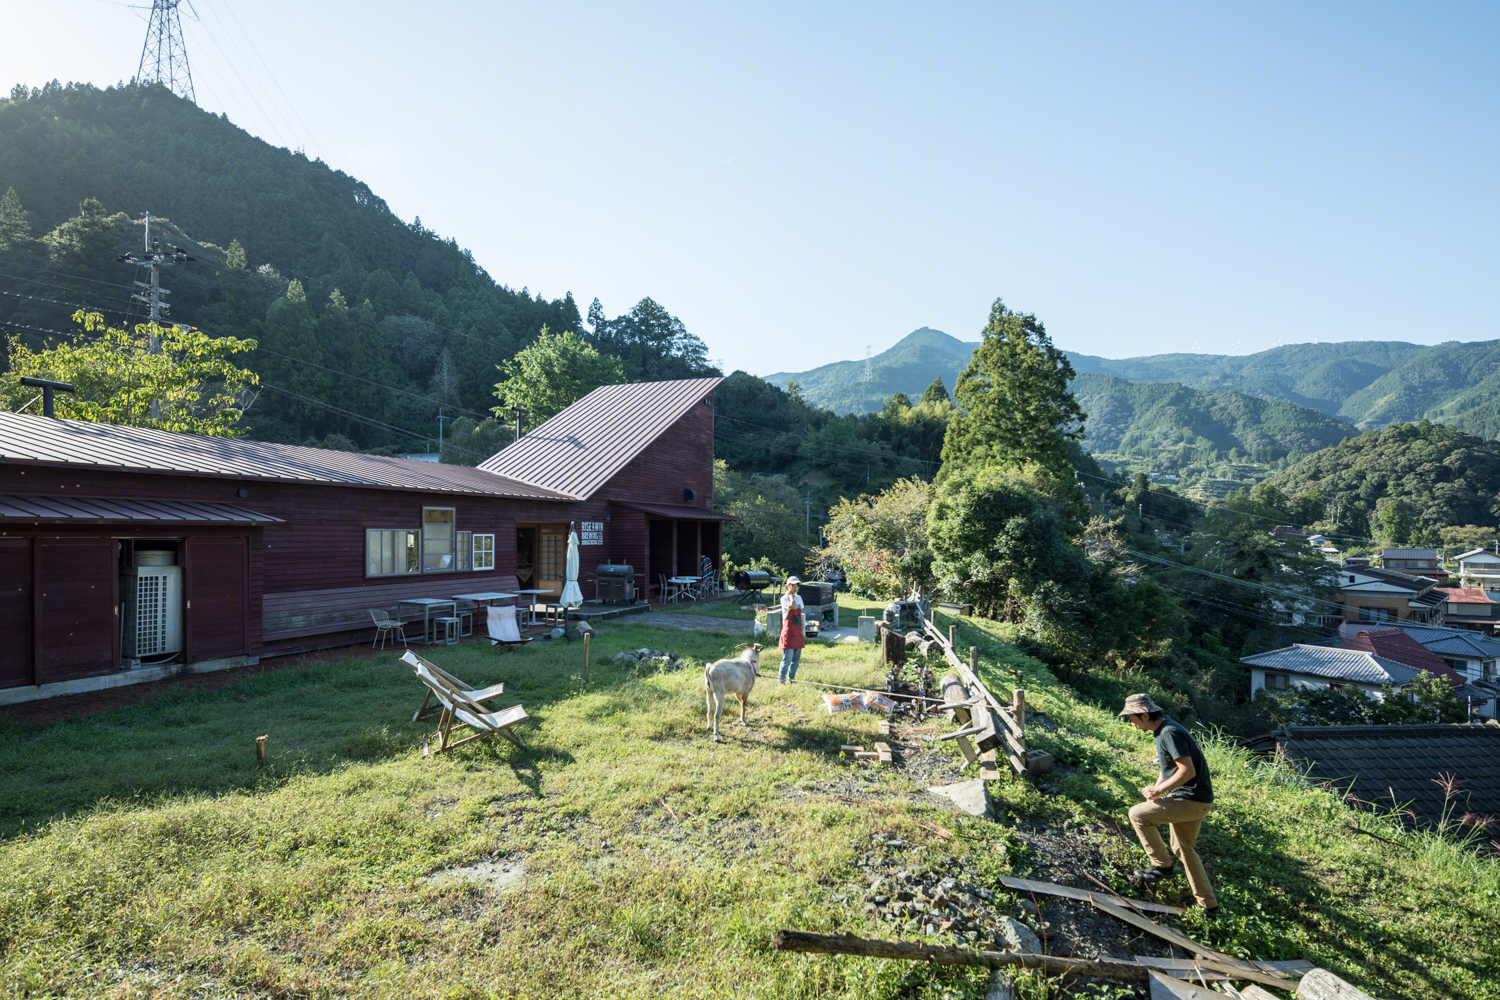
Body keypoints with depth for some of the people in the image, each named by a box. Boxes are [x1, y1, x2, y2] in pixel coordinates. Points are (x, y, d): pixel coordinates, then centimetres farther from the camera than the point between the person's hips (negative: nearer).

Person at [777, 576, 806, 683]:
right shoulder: (784, 598, -8)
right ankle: (781, 679, 0)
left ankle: (791, 679, 20)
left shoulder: (799, 598, 14)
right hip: (789, 633, -7)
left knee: (796, 660, 10)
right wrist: (790, 594, -13)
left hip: (798, 634, 7)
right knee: (787, 658, -11)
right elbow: (793, 606, -29)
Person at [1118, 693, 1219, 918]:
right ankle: (1209, 905, 34)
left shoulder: (1170, 733, -22)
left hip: (1192, 800, -10)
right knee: (1183, 848, 22)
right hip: (1191, 799, 10)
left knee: (1137, 814, -14)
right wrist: (1156, 787, 6)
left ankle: (1162, 865, 0)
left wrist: (1158, 790, -21)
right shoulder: (1162, 731, 10)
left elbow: (1188, 771, -28)